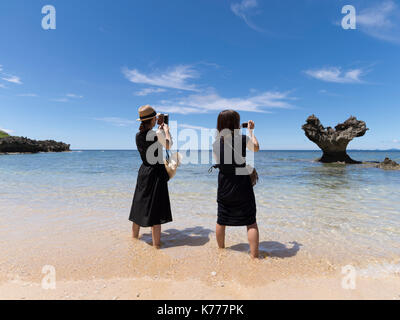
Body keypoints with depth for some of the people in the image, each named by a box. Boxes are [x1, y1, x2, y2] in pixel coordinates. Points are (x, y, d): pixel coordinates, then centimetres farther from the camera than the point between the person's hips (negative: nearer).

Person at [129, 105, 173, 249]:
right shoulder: (157, 134, -16)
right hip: (156, 173, -6)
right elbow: (169, 146, 1)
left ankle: (135, 236, 36)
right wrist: (166, 131, 13)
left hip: (143, 172, 7)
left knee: (139, 205, 18)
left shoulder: (138, 135, 2)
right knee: (155, 209, -1)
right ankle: (156, 243, 7)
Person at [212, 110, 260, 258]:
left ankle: (221, 250, 35)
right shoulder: (243, 139, -13)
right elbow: (256, 148, 6)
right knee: (251, 222, 8)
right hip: (242, 187, -3)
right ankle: (254, 255, 13)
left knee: (221, 221, 18)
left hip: (224, 188, 4)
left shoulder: (216, 143, -4)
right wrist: (251, 131, 19)